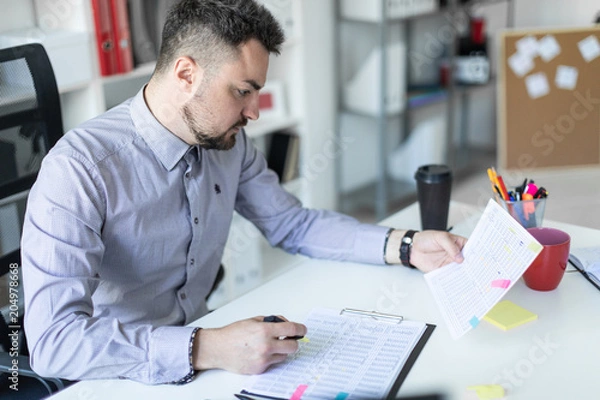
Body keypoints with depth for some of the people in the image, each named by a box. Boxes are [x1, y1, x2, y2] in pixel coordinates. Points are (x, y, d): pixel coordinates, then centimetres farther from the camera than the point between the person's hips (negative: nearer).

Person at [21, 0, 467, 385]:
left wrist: (406, 246, -2)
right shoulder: (79, 169, -24)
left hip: (199, 343, 6)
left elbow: (295, 224, 10)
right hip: (117, 378, -5)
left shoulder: (229, 143, -2)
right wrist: (209, 349, -39)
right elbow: (53, 339, -31)